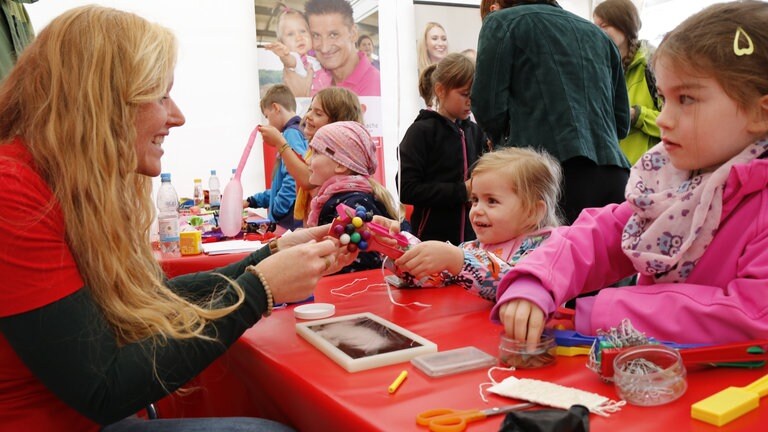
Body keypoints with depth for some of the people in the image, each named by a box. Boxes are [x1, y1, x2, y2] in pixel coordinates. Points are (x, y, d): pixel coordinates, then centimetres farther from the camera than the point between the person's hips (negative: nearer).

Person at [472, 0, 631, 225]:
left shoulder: (501, 21, 9)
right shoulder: (596, 33, 25)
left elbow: (488, 106, -1)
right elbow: (622, 121, 21)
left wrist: (506, 139, 18)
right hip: (613, 177, 6)